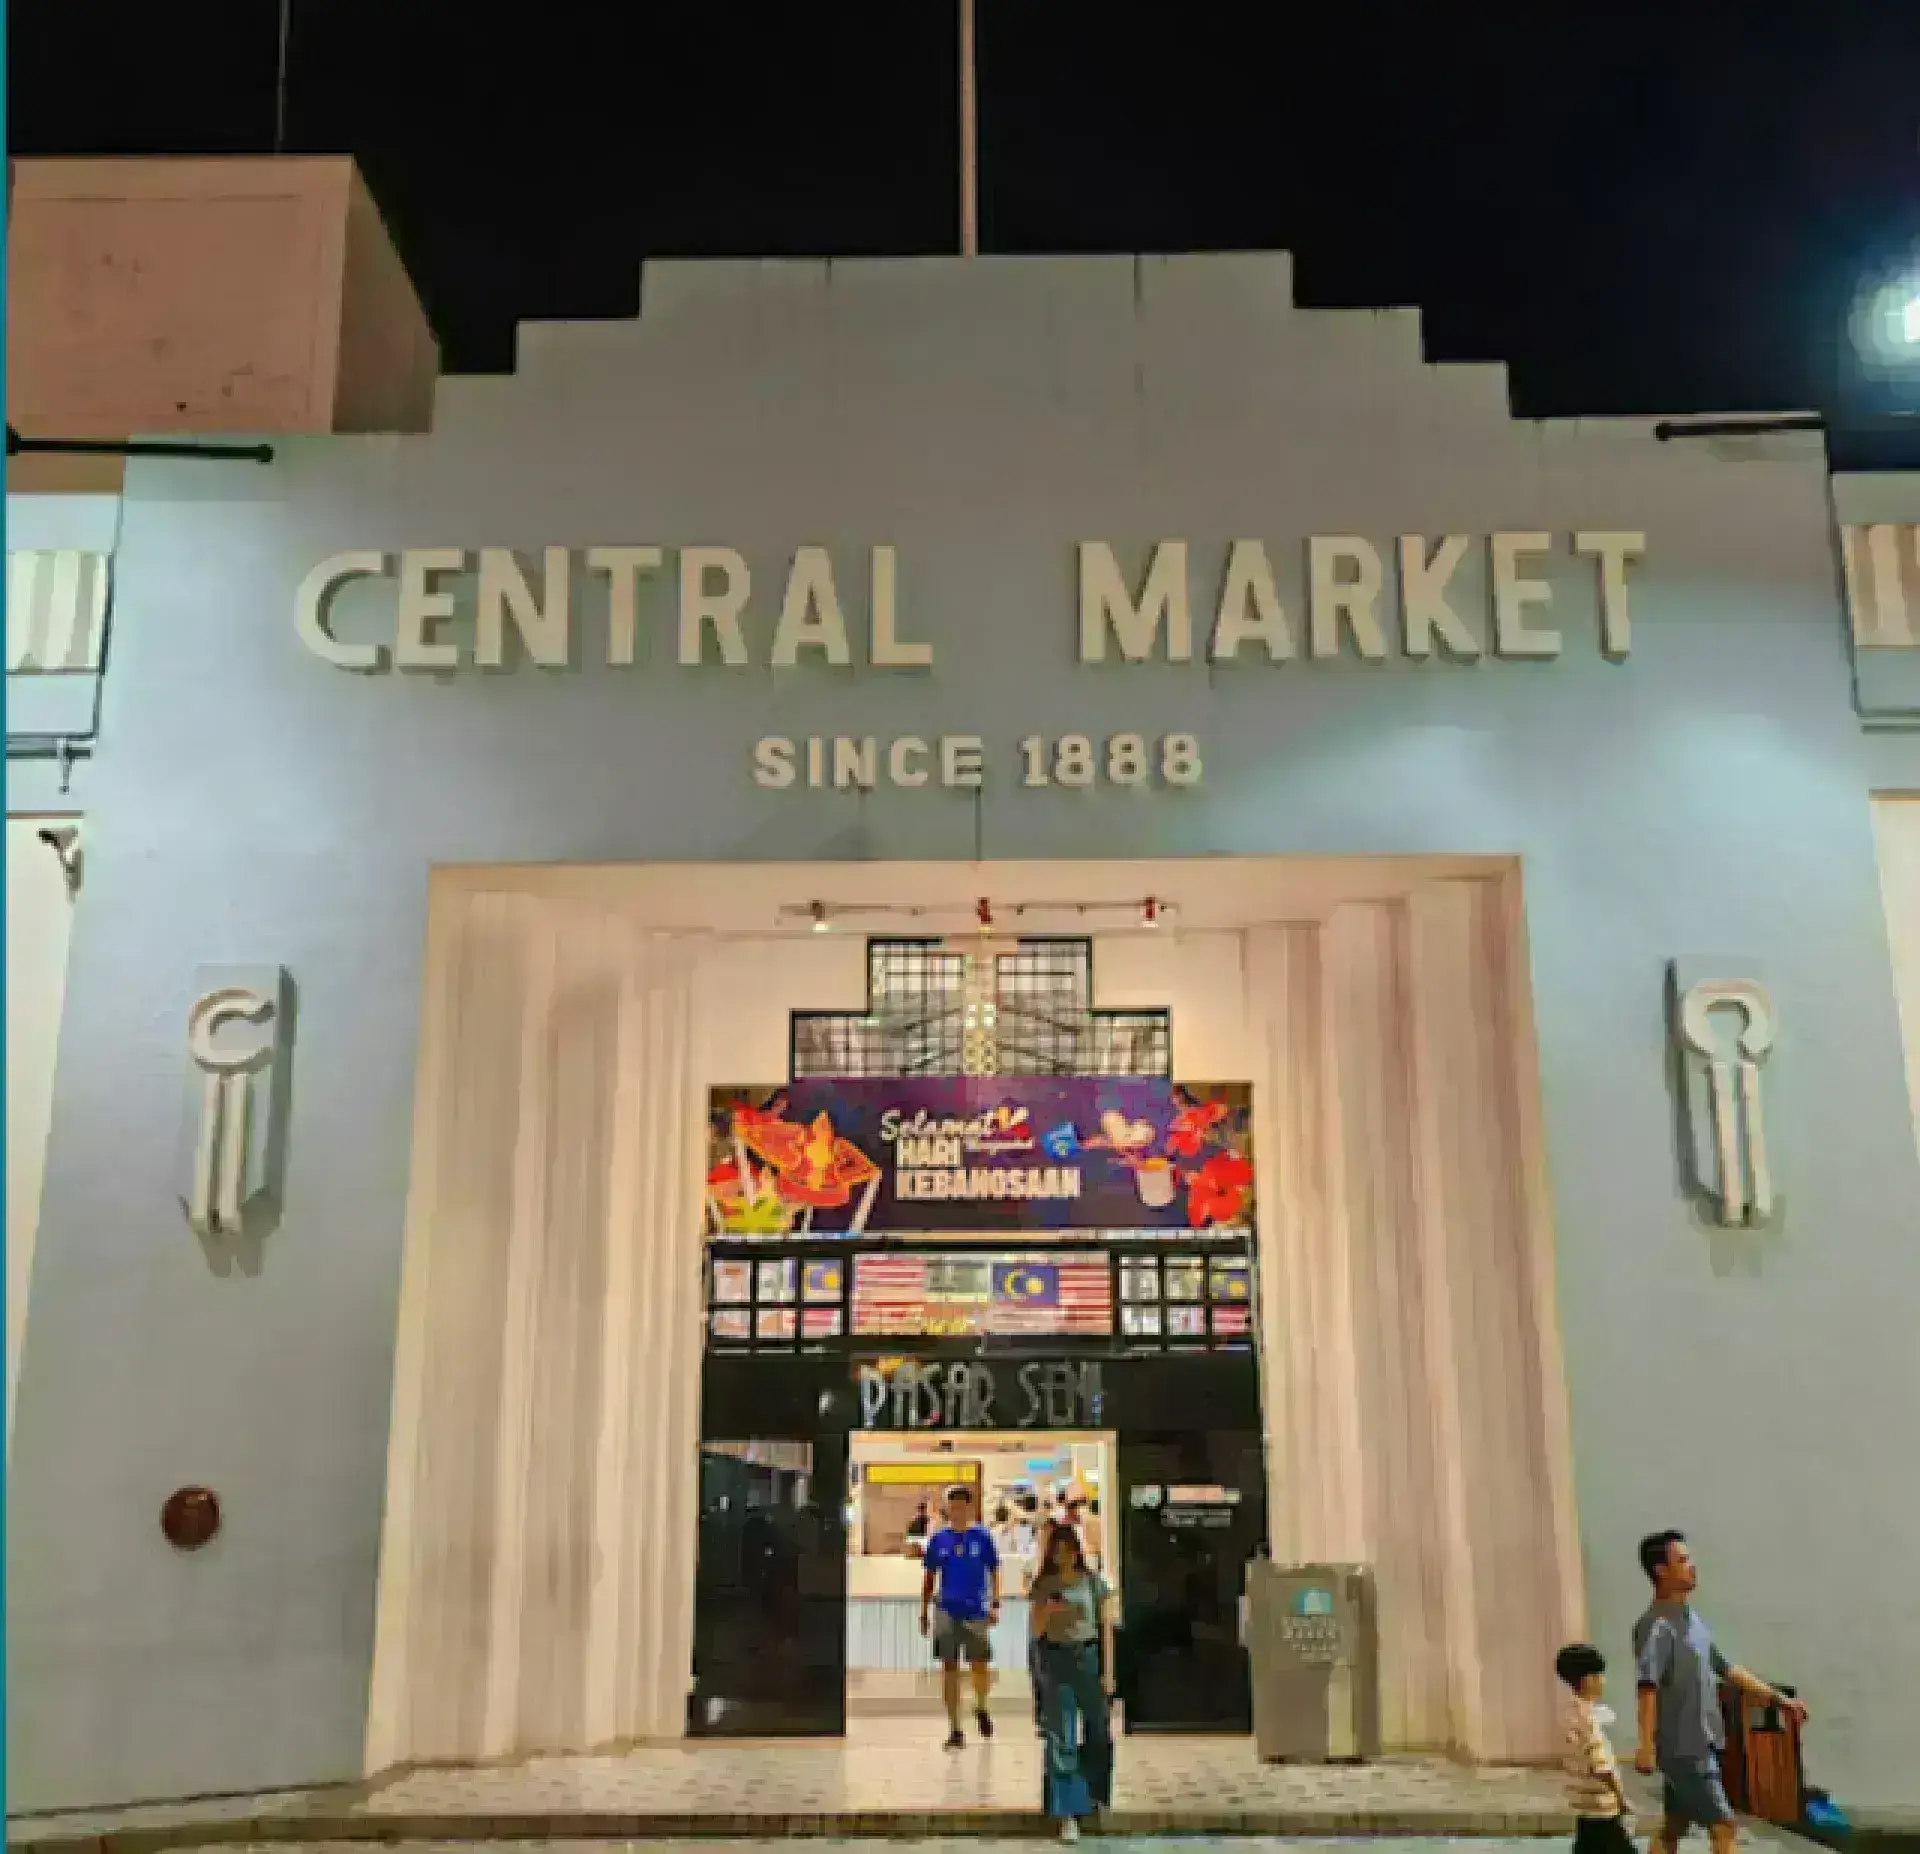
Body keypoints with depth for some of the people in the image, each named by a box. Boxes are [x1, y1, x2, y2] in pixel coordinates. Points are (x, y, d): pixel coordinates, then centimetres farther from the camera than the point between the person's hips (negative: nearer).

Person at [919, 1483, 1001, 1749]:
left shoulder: (982, 1537, -1)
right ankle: (955, 1729, 11)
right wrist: (924, 1611, 7)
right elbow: (930, 1577, 9)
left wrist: (995, 1604, -6)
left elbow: (993, 1573, 3)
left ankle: (981, 1708, 33)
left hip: (976, 1613, -1)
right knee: (949, 1669, 2)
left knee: (980, 1667, 2)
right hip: (947, 1612, 1)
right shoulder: (939, 1539, 3)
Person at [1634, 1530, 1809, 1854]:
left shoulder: (1692, 1620, 13)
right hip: (1684, 1748, -9)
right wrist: (1647, 1744, -37)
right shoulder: (1657, 1625, -17)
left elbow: (1727, 1669, 23)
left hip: (1699, 1746, 9)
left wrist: (1779, 1699, 23)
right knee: (1723, 1827, -7)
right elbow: (1647, 1685, -28)